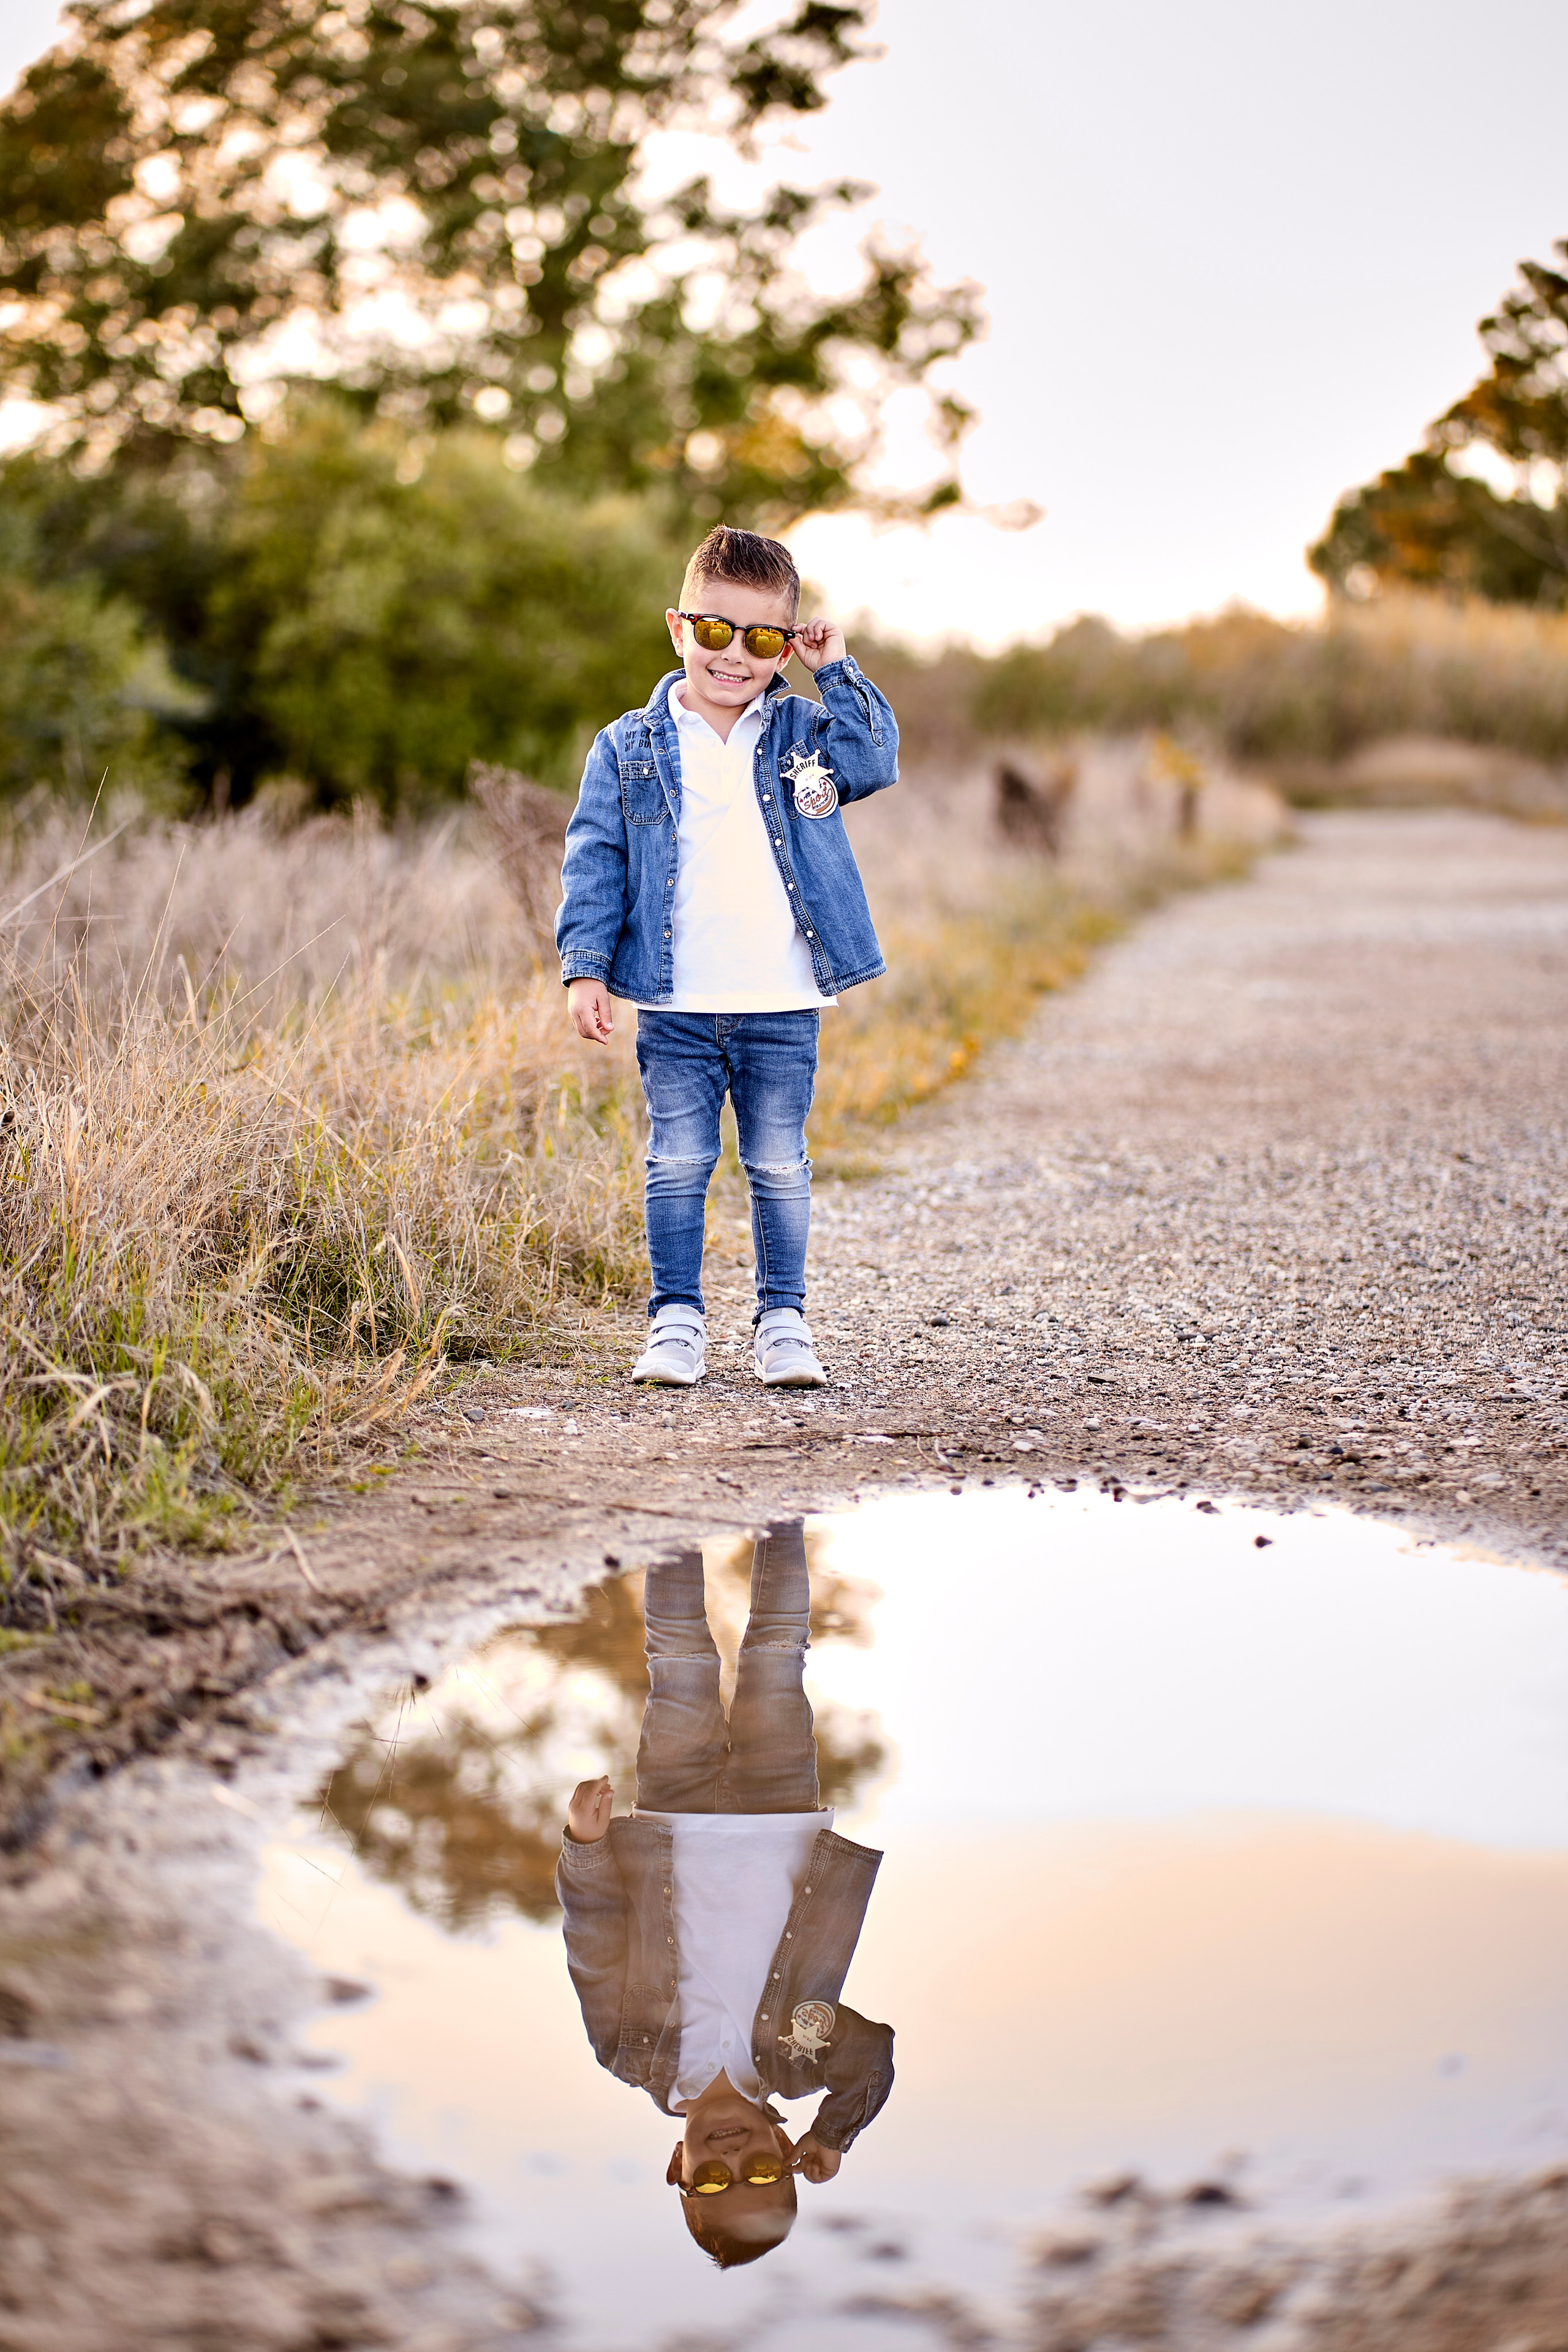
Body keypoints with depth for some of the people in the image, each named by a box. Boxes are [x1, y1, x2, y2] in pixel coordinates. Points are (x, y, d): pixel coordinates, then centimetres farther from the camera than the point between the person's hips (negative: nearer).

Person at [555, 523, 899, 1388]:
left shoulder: (802, 732, 7)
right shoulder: (630, 749, 3)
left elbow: (874, 763, -10)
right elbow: (595, 859, 3)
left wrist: (838, 671, -7)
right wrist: (586, 965, -6)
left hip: (784, 1003, 1)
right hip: (676, 1007, 0)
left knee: (779, 1166, 8)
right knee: (677, 1164, 4)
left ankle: (782, 1320, 17)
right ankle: (676, 1321, 13)